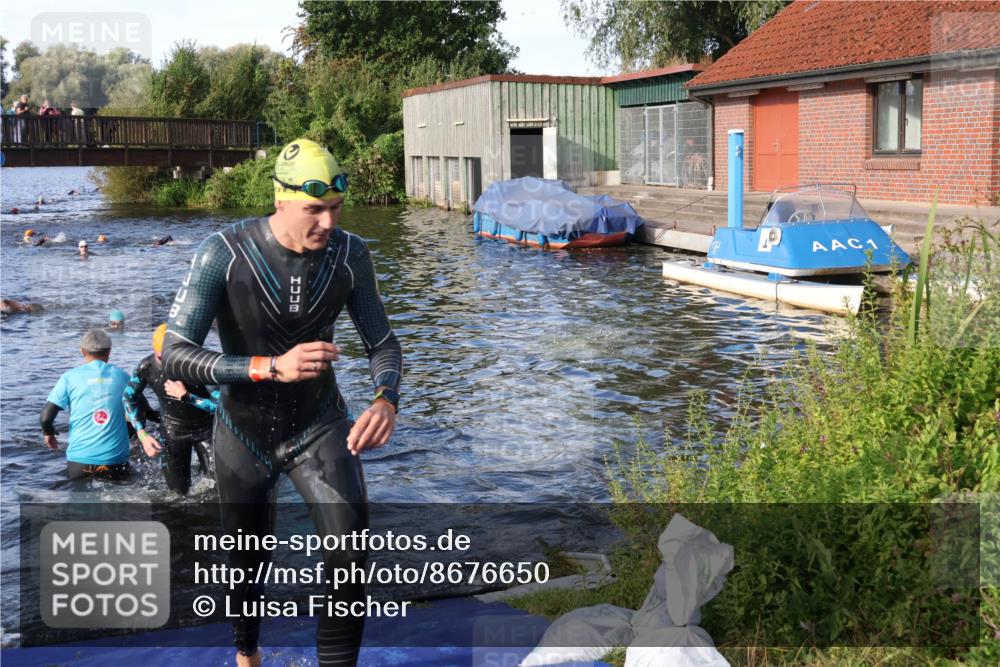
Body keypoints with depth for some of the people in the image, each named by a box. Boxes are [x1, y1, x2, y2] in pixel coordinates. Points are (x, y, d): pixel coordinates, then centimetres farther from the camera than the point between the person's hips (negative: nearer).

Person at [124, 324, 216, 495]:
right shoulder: (147, 367, -19)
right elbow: (129, 397, 0)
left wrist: (185, 395, -33)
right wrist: (142, 434, -7)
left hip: (205, 428, -2)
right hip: (172, 431, 2)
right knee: (178, 492, 4)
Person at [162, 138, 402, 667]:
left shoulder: (349, 254, -17)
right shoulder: (224, 253, -26)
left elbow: (382, 343, -6)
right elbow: (174, 356, -29)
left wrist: (386, 399, -29)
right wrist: (271, 367, -43)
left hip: (319, 425, 1)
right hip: (244, 432, -1)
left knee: (349, 557, -19)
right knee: (248, 563, 20)